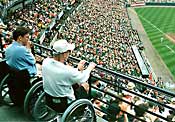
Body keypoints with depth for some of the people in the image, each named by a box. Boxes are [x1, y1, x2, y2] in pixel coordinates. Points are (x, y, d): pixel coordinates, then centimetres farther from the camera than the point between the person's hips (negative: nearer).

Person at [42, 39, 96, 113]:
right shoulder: (68, 71, -32)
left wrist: (78, 69, 7)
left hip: (48, 101, 6)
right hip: (62, 105, -6)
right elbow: (82, 79, -12)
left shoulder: (46, 62, -13)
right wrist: (90, 68, 6)